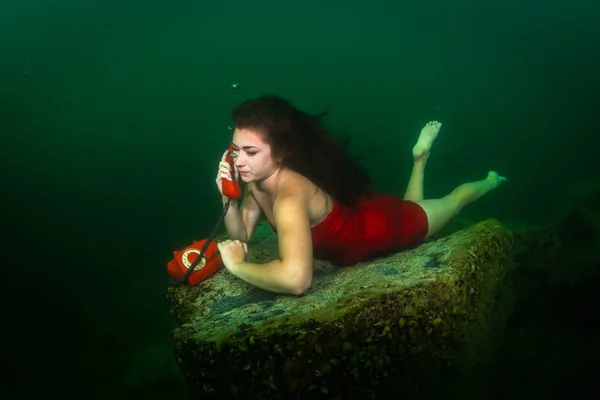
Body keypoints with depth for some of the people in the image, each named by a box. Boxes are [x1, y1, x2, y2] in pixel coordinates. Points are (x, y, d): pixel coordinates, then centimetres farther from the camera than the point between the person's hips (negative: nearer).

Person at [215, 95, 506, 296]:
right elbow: (241, 236, -8)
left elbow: (297, 279, -56)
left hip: (384, 226, -5)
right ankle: (421, 156, 50)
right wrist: (228, 198, -27)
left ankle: (489, 181, 51)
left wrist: (237, 266, -42)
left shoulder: (290, 196, -44)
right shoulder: (257, 179, -20)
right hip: (358, 216, 6)